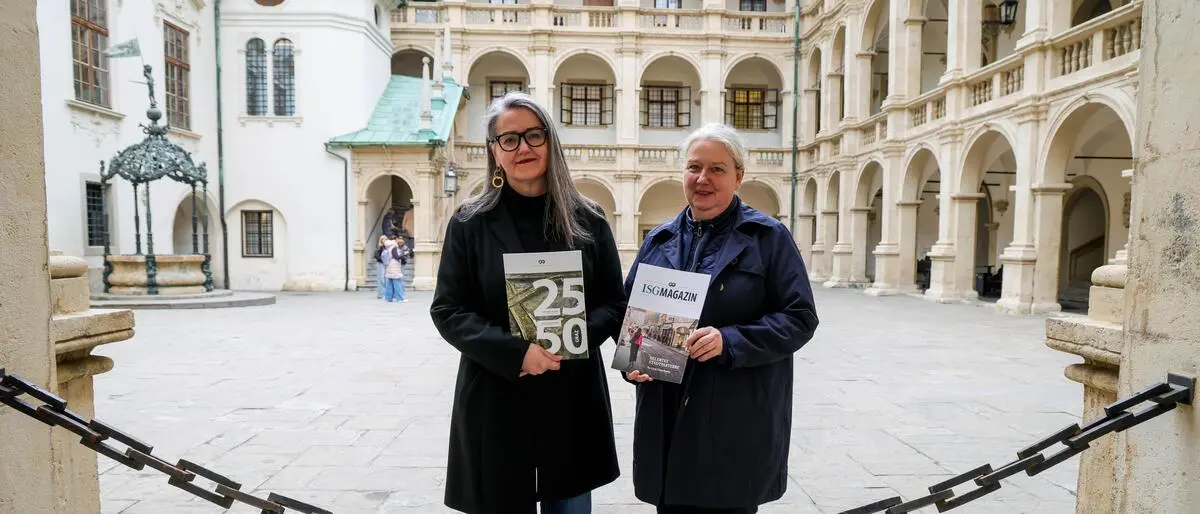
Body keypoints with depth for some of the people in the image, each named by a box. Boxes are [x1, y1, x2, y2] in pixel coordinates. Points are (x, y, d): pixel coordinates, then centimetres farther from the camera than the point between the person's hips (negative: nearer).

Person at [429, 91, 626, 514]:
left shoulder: (587, 220, 2)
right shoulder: (470, 223, -1)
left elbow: (614, 303, 4)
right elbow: (447, 311, -5)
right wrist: (516, 352, -19)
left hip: (572, 397, 2)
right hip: (495, 401, -1)